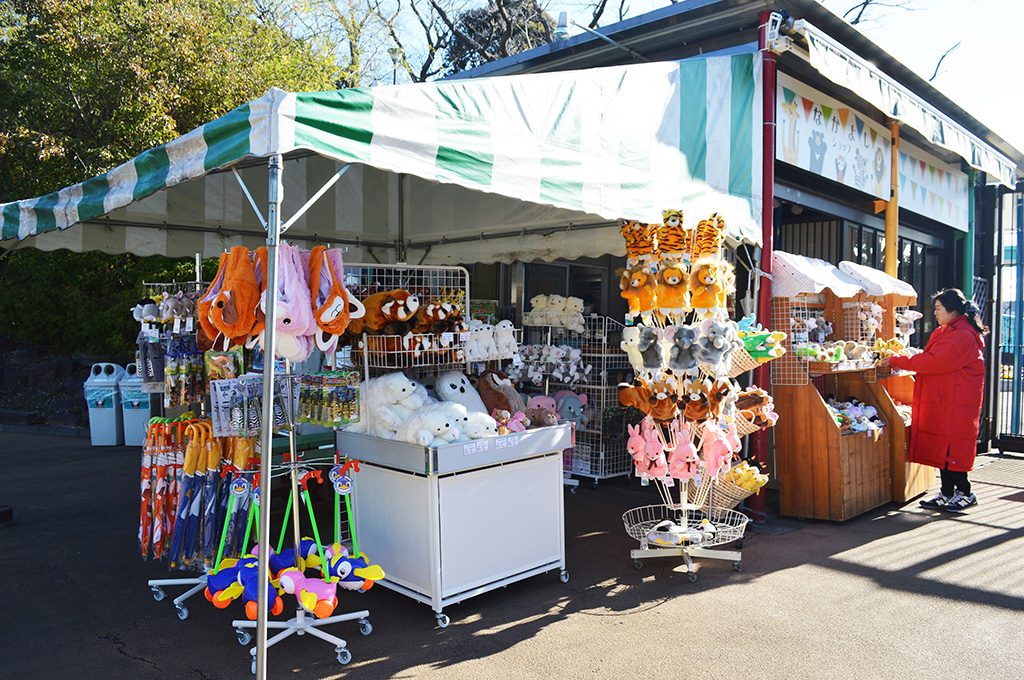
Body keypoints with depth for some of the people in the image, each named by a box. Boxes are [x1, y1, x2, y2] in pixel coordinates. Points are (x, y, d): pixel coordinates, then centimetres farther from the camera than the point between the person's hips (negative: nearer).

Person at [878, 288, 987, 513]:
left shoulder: (963, 336, -17)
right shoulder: (944, 332, 16)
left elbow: (934, 362, -23)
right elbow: (932, 360, 16)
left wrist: (897, 361, -19)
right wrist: (899, 361, 1)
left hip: (955, 405, -9)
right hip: (940, 401, 9)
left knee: (952, 448, -3)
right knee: (942, 446, 11)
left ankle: (964, 493, 10)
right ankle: (947, 493, 18)